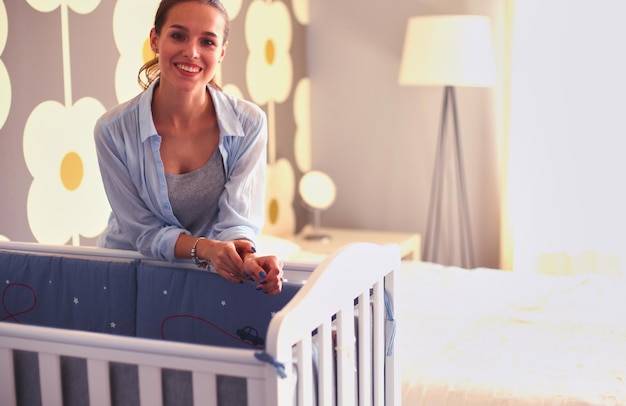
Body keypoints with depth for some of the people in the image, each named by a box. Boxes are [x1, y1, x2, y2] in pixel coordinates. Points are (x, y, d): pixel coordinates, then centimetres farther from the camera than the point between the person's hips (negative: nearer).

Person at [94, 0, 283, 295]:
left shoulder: (250, 124, -8)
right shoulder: (113, 130, -11)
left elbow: (237, 219, -10)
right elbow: (143, 230, -8)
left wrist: (246, 258, -34)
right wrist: (204, 248, -28)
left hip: (210, 273, 1)